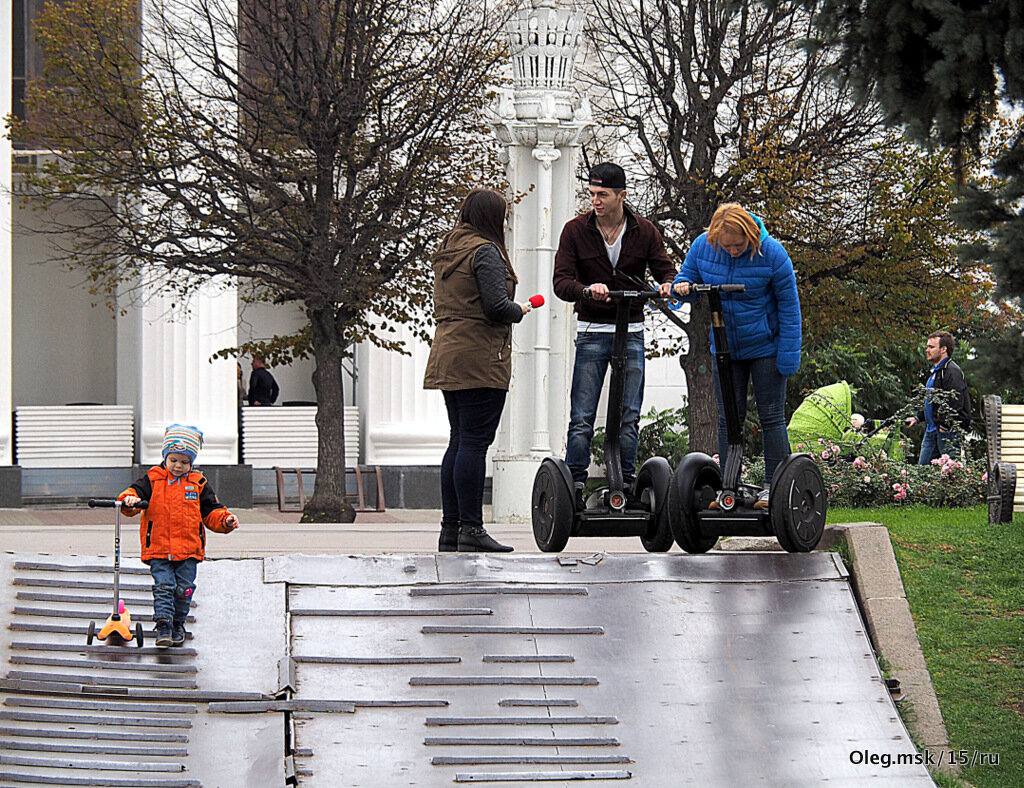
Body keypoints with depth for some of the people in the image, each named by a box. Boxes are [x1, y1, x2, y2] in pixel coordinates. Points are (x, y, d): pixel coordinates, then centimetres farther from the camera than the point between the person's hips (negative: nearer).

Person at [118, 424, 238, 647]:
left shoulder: (198, 484, 9)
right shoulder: (153, 480, 4)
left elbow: (211, 512, 12)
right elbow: (136, 492, -4)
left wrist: (225, 521, -5)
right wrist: (129, 500, -27)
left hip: (188, 549, 2)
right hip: (158, 548, -1)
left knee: (184, 589, 3)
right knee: (163, 586, -9)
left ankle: (178, 624, 20)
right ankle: (164, 625, -7)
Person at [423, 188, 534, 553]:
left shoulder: (445, 251, 17)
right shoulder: (485, 251, -10)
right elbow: (496, 306, -19)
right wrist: (519, 311, 2)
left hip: (447, 355, 9)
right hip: (480, 359, -9)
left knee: (459, 442, 11)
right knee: (474, 443, -9)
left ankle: (450, 529, 11)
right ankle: (471, 530, -11)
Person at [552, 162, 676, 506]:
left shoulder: (644, 231, 1)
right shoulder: (575, 230, -4)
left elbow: (665, 269, 2)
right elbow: (561, 281, -10)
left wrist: (668, 284, -23)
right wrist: (587, 290, -32)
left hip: (631, 332, 2)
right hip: (591, 332, -2)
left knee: (629, 416, 4)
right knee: (582, 417, -6)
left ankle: (626, 484, 10)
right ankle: (575, 484, -3)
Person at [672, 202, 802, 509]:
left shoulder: (771, 253, -18)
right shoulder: (702, 247, -9)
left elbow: (789, 306, -11)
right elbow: (688, 276, 8)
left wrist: (789, 357, -11)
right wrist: (681, 285, -19)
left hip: (765, 347, -4)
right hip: (725, 348, 4)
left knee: (771, 417, 0)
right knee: (727, 418, 5)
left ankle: (775, 487, 5)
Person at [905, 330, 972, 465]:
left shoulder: (952, 371, -14)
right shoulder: (935, 371, 20)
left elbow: (955, 403, -22)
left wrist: (945, 425, -21)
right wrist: (918, 418, 22)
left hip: (948, 432, -11)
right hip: (931, 431, 11)